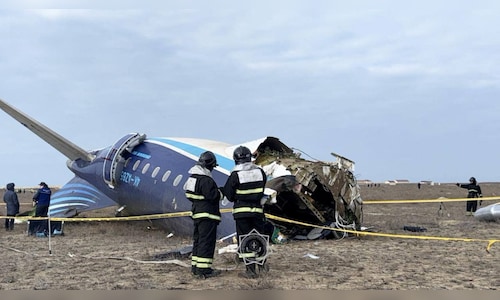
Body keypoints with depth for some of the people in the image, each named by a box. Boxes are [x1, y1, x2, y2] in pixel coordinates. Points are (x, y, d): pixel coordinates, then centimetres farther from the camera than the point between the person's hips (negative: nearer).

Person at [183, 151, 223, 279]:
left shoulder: (192, 177, 11)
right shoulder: (206, 180, -20)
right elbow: (213, 196, -23)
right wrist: (220, 192, -2)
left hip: (197, 213, 10)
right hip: (207, 215, -10)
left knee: (198, 240, 17)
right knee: (207, 241, -6)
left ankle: (195, 267, 25)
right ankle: (204, 269, -5)